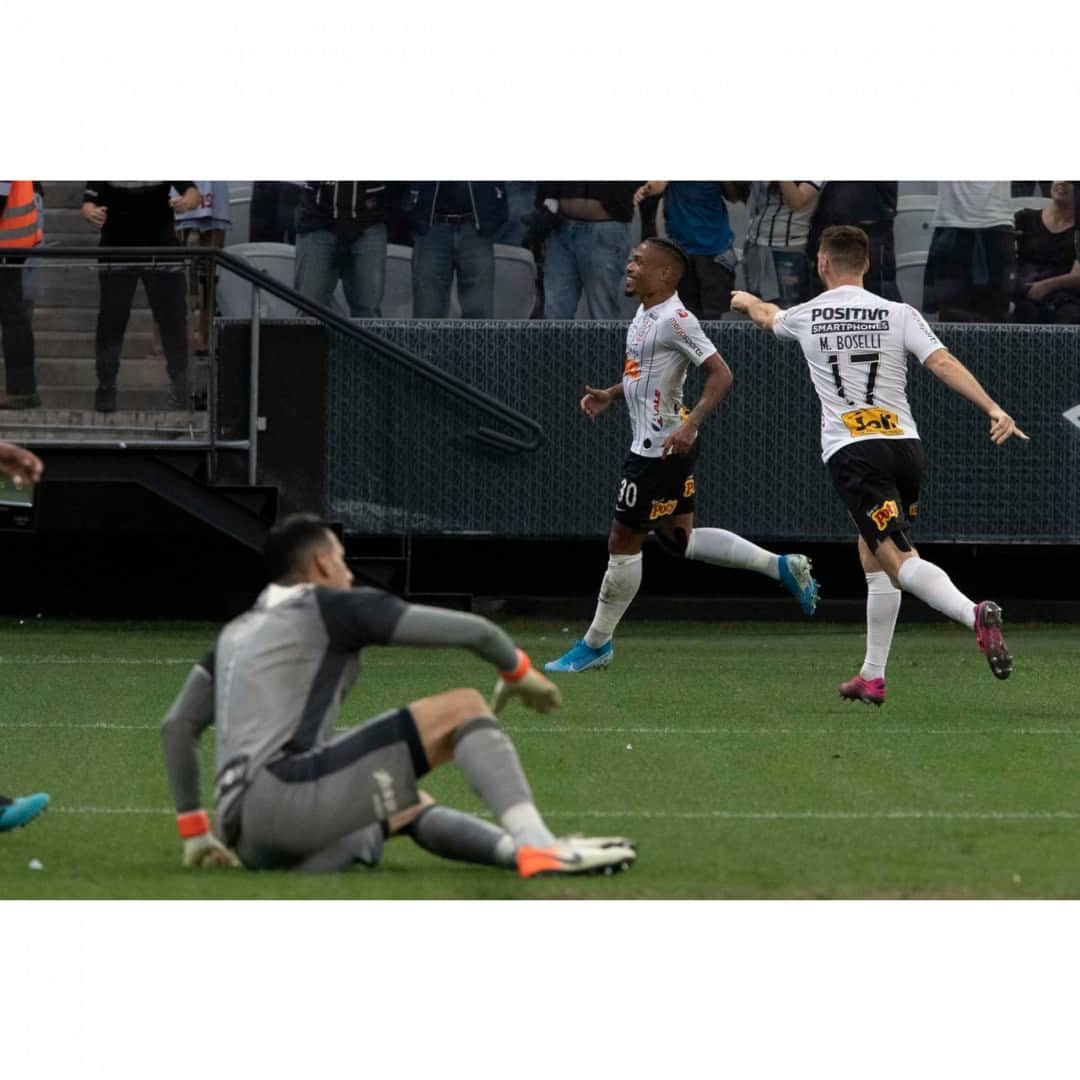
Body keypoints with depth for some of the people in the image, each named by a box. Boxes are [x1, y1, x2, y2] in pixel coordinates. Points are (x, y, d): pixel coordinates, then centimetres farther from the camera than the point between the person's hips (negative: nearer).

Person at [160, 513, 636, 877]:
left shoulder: (236, 632, 28)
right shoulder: (332, 607, 6)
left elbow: (177, 725, 28)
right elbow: (470, 630, 3)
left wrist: (194, 832, 30)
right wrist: (516, 671, 23)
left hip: (251, 844, 8)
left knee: (413, 807, 32)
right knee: (462, 710, -6)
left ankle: (517, 848, 4)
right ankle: (539, 847, -27)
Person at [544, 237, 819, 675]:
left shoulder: (674, 320, -19)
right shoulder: (645, 315, 11)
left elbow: (720, 374, -22)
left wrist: (690, 424, -32)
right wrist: (609, 395, 13)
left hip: (660, 447, -10)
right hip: (652, 445, 10)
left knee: (623, 541, -1)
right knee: (678, 537, 16)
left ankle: (596, 645, 9)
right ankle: (782, 567, 19)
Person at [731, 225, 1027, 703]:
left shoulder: (805, 317, 6)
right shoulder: (899, 314, 4)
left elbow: (768, 317, 30)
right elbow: (943, 363, -10)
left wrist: (747, 300, 53)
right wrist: (994, 409, -13)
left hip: (851, 451, -4)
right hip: (904, 445, 4)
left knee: (899, 561, -15)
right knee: (872, 556, 21)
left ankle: (973, 613, -43)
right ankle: (872, 677, 23)